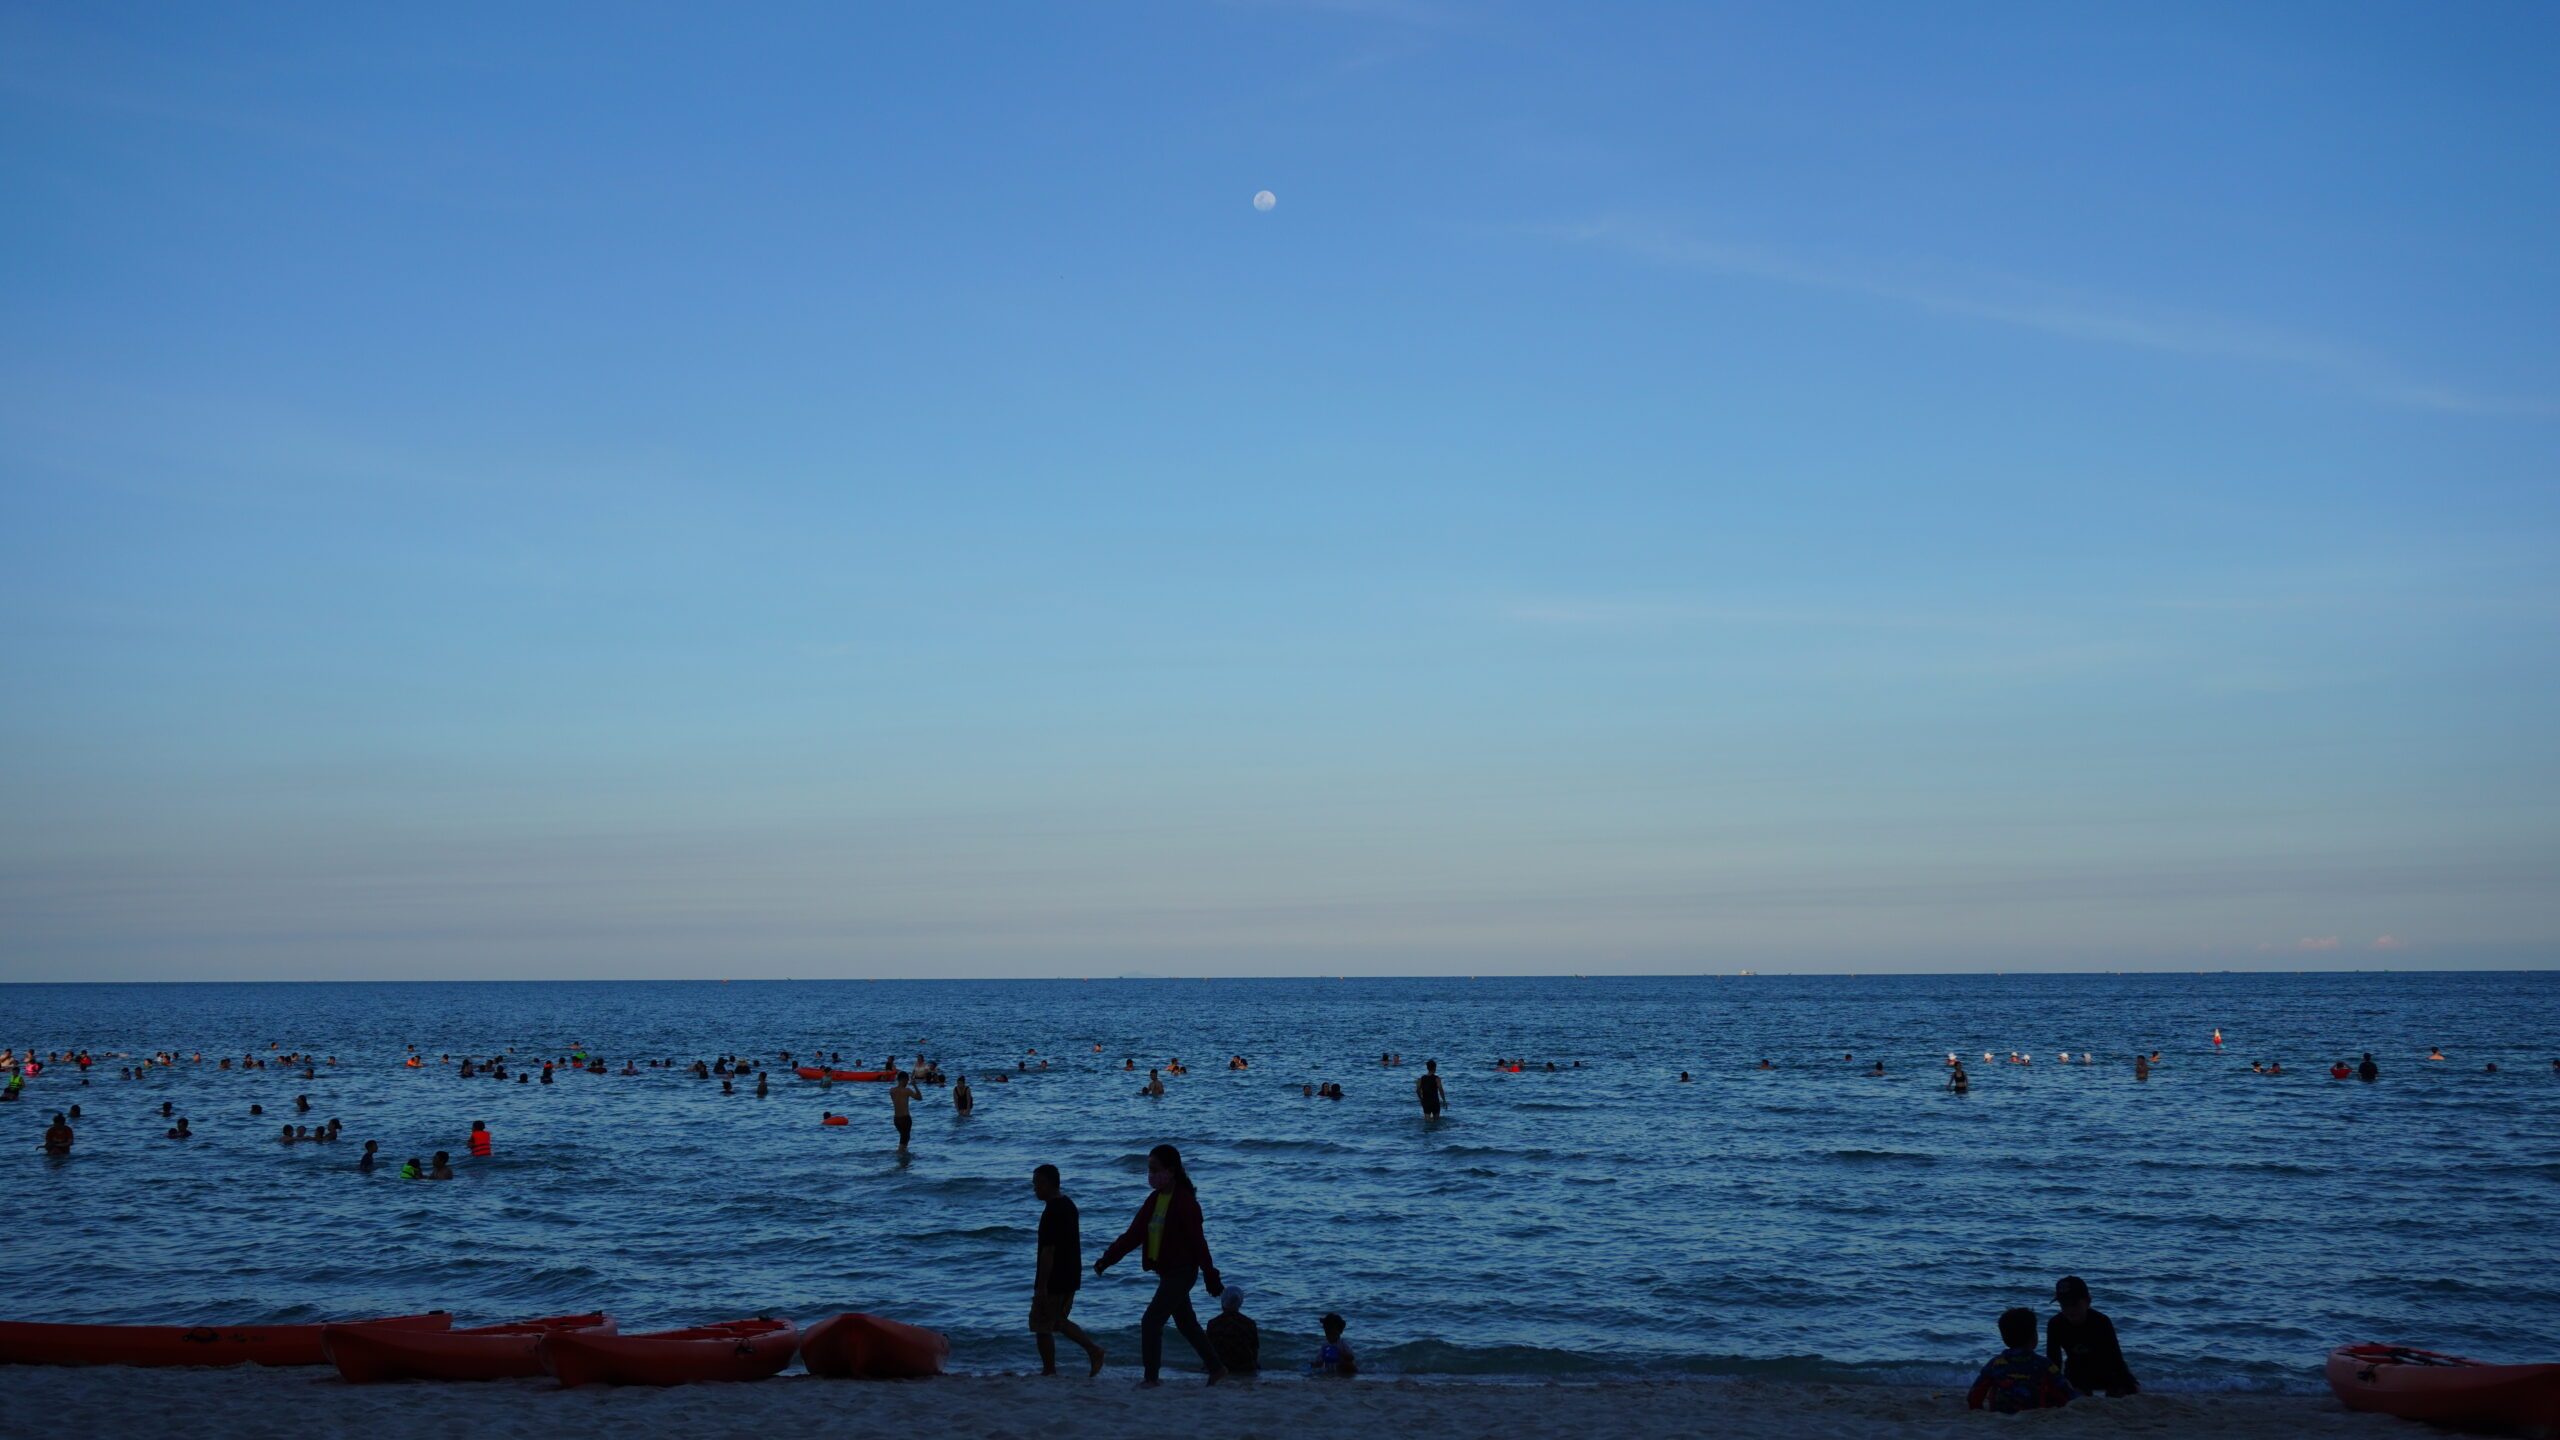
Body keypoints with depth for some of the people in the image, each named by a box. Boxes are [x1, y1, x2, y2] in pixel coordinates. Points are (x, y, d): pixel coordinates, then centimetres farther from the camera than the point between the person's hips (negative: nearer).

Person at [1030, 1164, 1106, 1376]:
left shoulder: (1052, 1212, -20)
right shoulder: (1069, 1205, 11)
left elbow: (1048, 1252, -23)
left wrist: (1041, 1287, -22)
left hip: (1053, 1280, -9)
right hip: (1071, 1277, 9)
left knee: (1042, 1326, 2)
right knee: (1059, 1321, 20)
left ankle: (1049, 1371, 8)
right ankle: (1093, 1349, 9)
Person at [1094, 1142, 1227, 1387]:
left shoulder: (1184, 1201, -15)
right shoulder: (1154, 1200, 9)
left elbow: (1198, 1240, -14)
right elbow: (1133, 1234, 10)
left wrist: (1211, 1276, -12)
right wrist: (1107, 1259, 1)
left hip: (1182, 1271, -9)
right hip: (1166, 1272, 9)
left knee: (1151, 1321, -11)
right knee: (1186, 1324, 16)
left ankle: (1151, 1377, -5)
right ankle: (1216, 1369, 27)